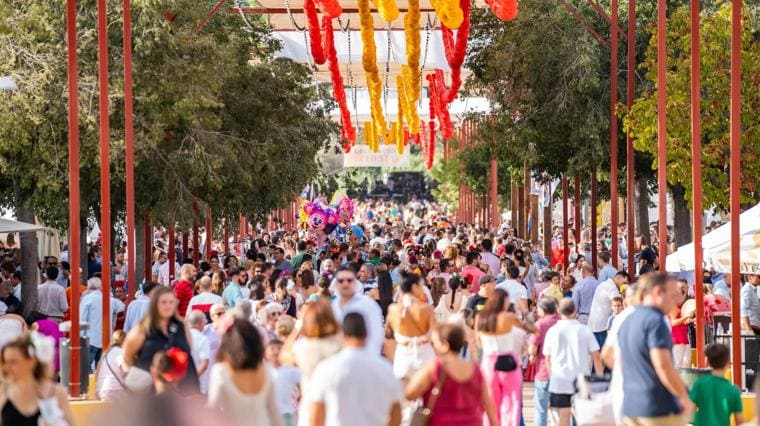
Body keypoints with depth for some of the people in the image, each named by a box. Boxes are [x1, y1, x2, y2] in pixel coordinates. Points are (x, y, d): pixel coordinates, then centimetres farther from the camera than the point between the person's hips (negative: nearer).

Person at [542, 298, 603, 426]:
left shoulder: (552, 331, -2)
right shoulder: (584, 330, -3)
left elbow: (547, 359, 4)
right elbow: (596, 356, -2)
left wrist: (551, 376, 17)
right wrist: (600, 378, 8)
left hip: (560, 381, 0)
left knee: (564, 415, 5)